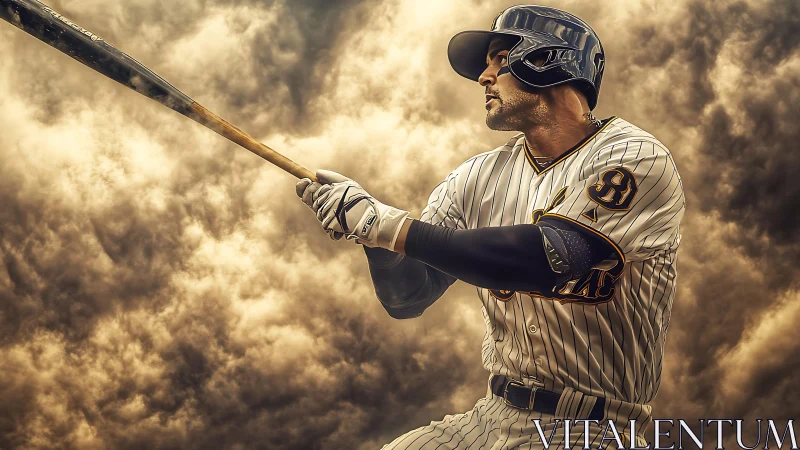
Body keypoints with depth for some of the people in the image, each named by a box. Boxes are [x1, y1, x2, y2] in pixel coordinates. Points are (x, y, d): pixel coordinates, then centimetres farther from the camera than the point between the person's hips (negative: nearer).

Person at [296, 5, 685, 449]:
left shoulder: (636, 158, -11)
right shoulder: (479, 177, 6)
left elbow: (545, 260, -27)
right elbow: (407, 297, 4)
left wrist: (390, 225, -25)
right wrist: (373, 229, -16)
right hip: (492, 414, 5)